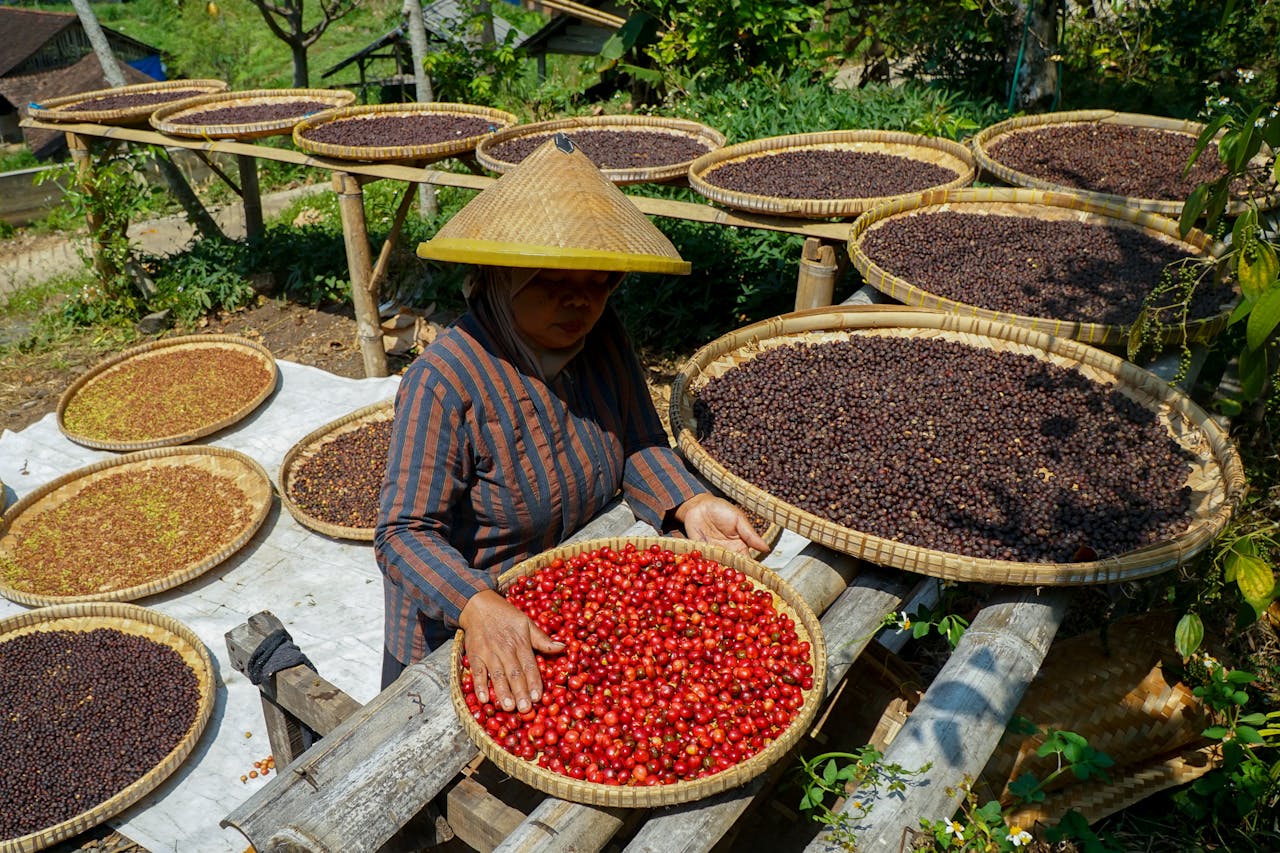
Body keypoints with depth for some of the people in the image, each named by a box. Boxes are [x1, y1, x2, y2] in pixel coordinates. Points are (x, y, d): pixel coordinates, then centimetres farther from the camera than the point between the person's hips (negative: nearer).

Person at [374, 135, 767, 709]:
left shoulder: (603, 339, -9)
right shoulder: (442, 382, -29)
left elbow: (638, 444, -3)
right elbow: (405, 532, -31)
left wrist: (689, 504, -22)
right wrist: (478, 607, -47)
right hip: (456, 637, -5)